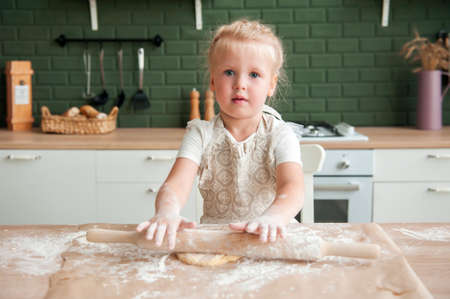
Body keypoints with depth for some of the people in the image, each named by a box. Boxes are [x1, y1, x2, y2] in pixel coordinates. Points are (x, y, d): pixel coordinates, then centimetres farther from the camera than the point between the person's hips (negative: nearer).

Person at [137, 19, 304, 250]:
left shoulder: (280, 135, -5)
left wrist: (272, 218, -45)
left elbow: (292, 188, -21)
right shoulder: (201, 134, -1)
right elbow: (176, 184, -15)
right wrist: (167, 212, -40)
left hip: (269, 241, -1)